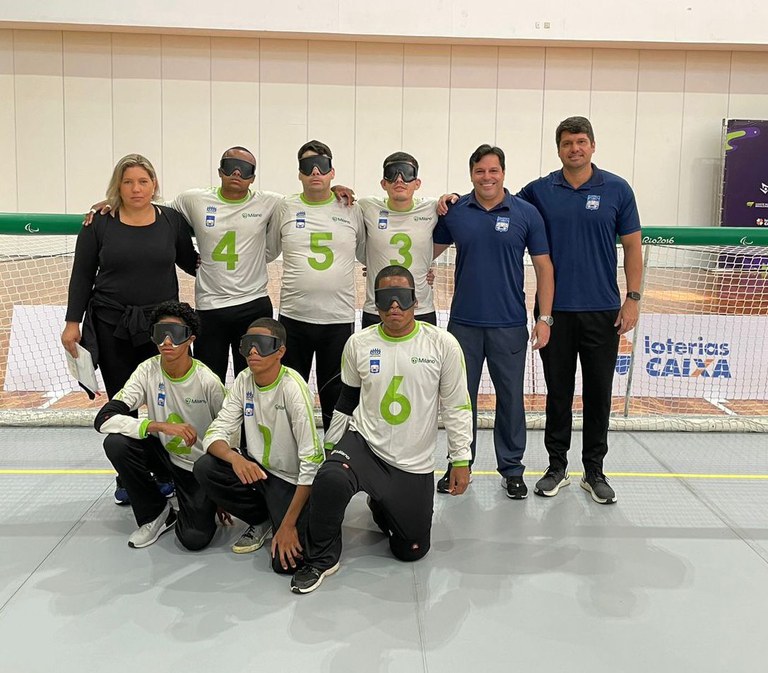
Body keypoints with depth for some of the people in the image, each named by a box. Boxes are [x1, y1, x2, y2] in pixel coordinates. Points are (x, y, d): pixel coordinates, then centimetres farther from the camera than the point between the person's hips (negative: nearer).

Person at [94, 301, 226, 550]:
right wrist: (160, 426, -35)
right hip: (165, 453, 3)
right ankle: (155, 513, -3)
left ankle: (202, 506, 17)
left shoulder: (208, 381, -20)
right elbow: (103, 419, -24)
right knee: (116, 443, -25)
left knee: (194, 538, -21)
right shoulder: (148, 371, -15)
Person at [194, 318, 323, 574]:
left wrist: (289, 524, -23)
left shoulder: (292, 388, -24)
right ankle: (261, 519, 5)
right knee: (204, 468, -19)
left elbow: (312, 461, -24)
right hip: (257, 466, 6)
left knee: (286, 561, -22)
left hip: (292, 480, -6)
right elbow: (215, 433, -7)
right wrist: (235, 458, -32)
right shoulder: (244, 381, -6)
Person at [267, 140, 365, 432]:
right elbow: (264, 253, 12)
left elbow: (369, 255, 14)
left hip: (339, 319, 0)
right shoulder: (285, 209, 3)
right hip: (293, 317, 1)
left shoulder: (352, 210, 3)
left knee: (335, 396, 11)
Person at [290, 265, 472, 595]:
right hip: (364, 444, 0)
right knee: (330, 479, -35)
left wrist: (460, 460, -3)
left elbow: (457, 406, -2)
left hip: (414, 464, 1)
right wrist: (330, 446, 14)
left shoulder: (443, 344, -10)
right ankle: (321, 559, -9)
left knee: (412, 551, 8)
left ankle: (381, 508, 40)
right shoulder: (358, 344, -4)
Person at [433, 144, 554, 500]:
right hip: (463, 322, 2)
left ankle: (511, 469, 21)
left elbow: (543, 267, 0)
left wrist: (544, 318, -5)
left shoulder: (526, 213, -2)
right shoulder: (454, 211, 2)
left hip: (509, 324, -1)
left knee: (510, 397, 7)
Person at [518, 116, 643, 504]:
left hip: (602, 310, 0)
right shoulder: (539, 191, 3)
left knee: (598, 393, 7)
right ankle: (557, 466, 22)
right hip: (555, 310, 1)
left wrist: (633, 298, -4)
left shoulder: (616, 190, 1)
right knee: (558, 391, 9)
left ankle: (594, 471, 20)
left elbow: (632, 245, 3)